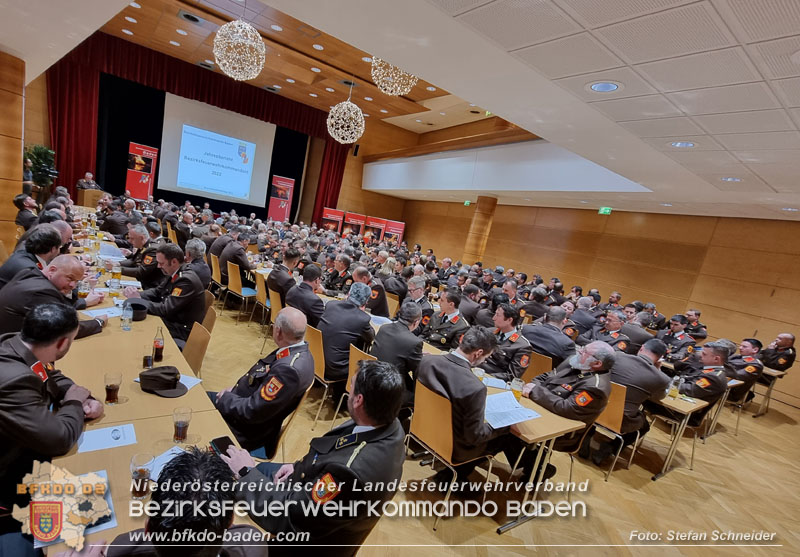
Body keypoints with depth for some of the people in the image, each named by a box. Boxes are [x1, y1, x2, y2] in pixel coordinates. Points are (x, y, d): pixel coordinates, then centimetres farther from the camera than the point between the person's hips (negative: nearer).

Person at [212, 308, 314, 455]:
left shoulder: (289, 370, -37)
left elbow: (252, 412, -28)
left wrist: (225, 398, -12)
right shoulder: (298, 350, -7)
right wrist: (235, 388, 3)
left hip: (247, 431, -8)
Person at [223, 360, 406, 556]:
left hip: (312, 540, -7)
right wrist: (301, 466, -7)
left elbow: (287, 519, -31)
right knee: (262, 468, 22)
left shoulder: (352, 472, -45)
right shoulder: (389, 424, -20)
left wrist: (247, 472, -20)